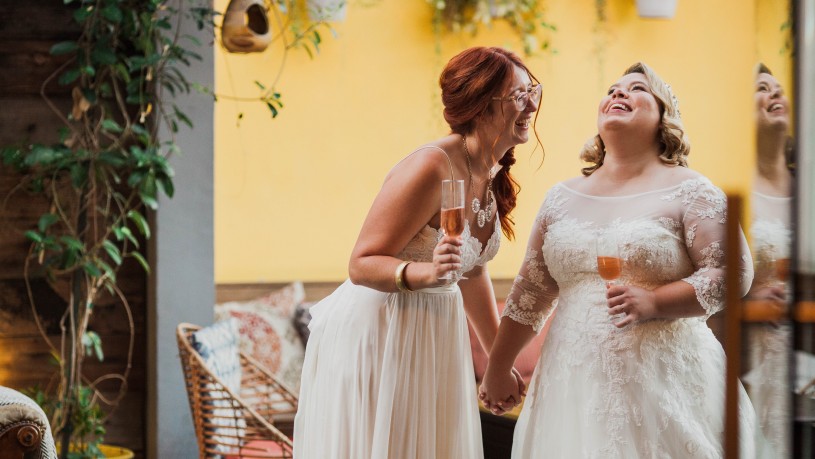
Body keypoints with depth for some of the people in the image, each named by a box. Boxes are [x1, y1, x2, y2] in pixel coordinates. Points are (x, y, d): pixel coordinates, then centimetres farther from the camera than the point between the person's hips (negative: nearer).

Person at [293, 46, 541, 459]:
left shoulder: (493, 176, 4)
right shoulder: (431, 166, -22)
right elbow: (362, 264, -20)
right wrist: (424, 272, -39)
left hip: (434, 338, 8)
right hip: (376, 334, -8)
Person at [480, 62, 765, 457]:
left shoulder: (688, 191, 0)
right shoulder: (562, 198, 13)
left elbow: (732, 272, -7)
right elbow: (530, 292, 17)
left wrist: (654, 302, -18)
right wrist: (497, 369, 18)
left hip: (662, 381, -4)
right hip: (576, 383, 4)